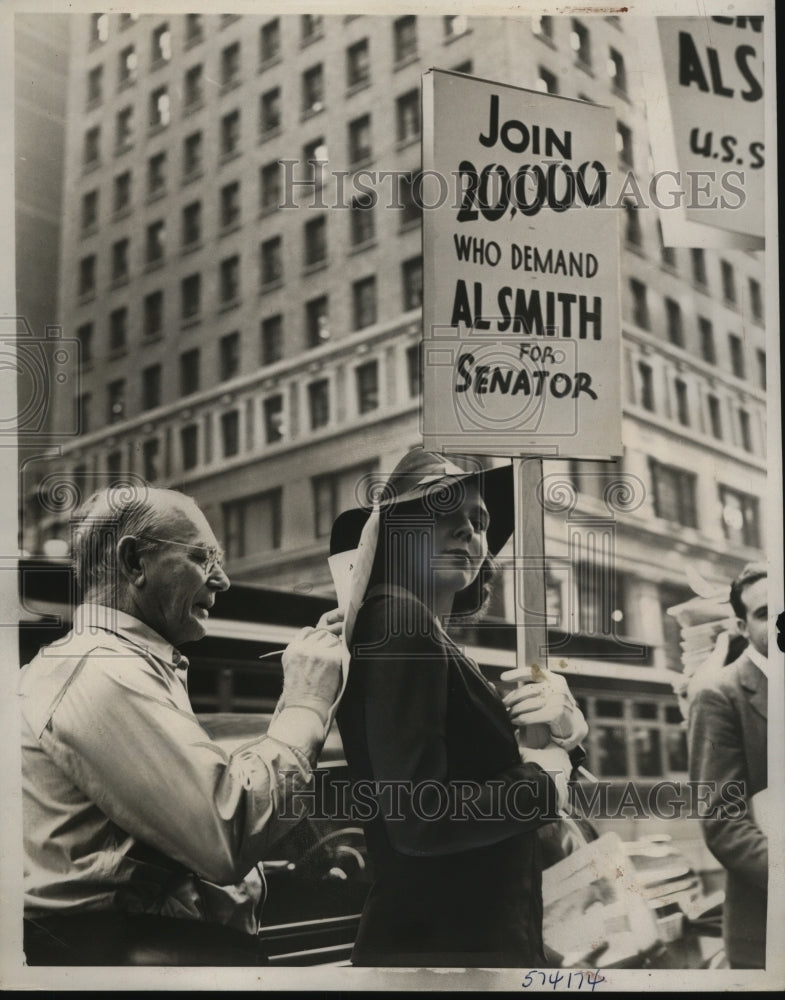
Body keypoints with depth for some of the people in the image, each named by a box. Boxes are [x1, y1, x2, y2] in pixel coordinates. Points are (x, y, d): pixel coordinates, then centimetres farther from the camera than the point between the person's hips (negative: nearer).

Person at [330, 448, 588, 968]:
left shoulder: (435, 634, 11)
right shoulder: (398, 622, -17)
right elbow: (418, 818, -26)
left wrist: (563, 725, -9)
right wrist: (543, 781, -13)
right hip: (440, 944, -9)